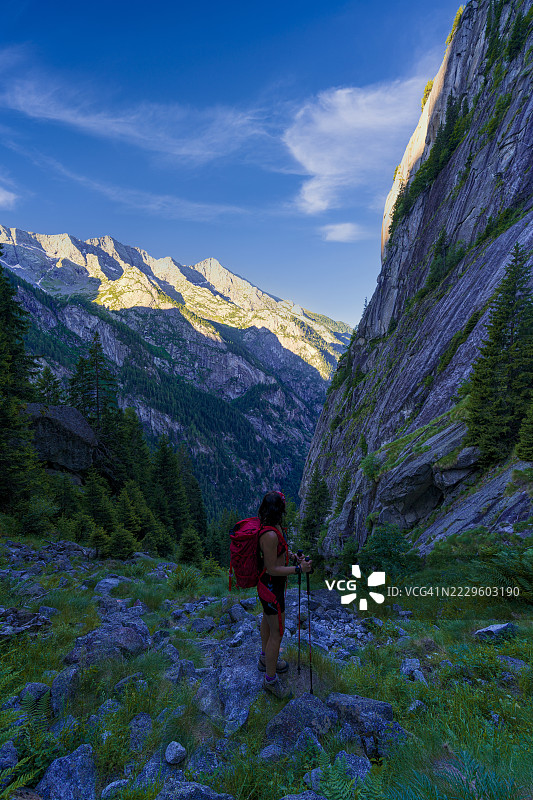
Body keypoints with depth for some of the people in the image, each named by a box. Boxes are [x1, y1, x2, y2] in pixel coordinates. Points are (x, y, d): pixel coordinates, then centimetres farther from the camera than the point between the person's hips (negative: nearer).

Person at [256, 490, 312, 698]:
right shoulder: (270, 535, -35)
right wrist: (298, 569, -25)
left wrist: (294, 556, 0)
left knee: (268, 619, 29)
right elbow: (272, 569, -27)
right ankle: (270, 679, 28)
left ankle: (266, 659, 52)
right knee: (277, 632, 8)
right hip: (271, 586, -10)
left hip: (267, 582, 10)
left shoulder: (273, 526, -5)